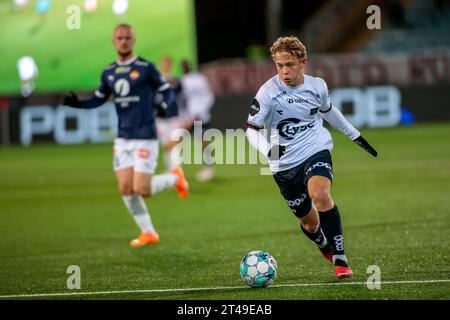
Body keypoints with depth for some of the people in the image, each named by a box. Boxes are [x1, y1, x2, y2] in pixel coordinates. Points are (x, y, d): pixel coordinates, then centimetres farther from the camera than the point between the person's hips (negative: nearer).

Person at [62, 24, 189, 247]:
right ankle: (148, 233, 14)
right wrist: (78, 103, -2)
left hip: (145, 138, -5)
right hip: (123, 138, 5)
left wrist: (162, 105, -24)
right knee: (126, 189, 0)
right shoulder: (108, 72, 9)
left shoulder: (145, 68, -6)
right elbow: (98, 99, 17)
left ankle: (175, 178, 19)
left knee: (141, 190, -10)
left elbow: (167, 91, -2)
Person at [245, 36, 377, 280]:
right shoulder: (268, 92, -11)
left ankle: (340, 259, -24)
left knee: (320, 195, -31)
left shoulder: (317, 86, -1)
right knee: (309, 222, 7)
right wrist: (267, 149, -29)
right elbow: (251, 129, -9)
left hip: (316, 152, 0)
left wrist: (355, 135, 30)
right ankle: (326, 247, 43)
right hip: (284, 165, 0)